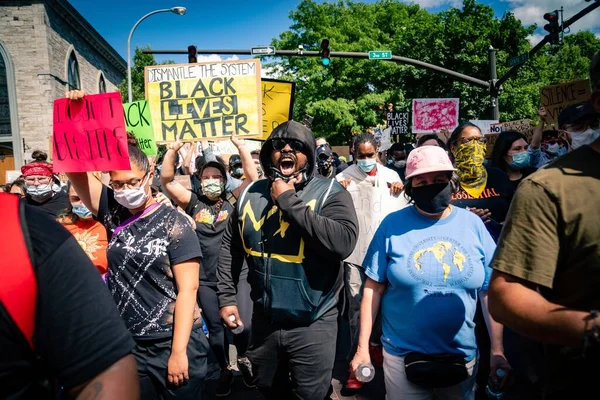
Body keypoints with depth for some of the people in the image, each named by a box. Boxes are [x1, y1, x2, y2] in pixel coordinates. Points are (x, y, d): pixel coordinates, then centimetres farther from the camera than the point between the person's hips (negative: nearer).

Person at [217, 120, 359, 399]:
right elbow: (229, 247, 9)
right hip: (264, 320, 4)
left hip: (313, 324, -4)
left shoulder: (329, 192, -13)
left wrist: (289, 201, -25)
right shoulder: (251, 194, 0)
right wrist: (227, 297, 5)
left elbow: (343, 242, -31)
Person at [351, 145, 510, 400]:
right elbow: (373, 289, -7)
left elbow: (490, 292, 1)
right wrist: (363, 347, -8)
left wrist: (497, 350, -1)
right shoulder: (393, 225, -9)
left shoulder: (473, 224, -4)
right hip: (402, 356, -2)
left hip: (463, 356, 3)